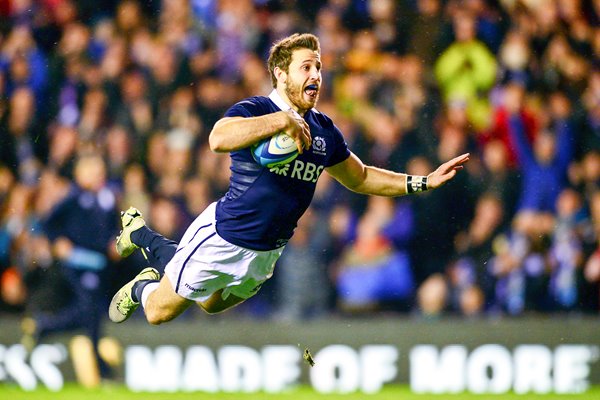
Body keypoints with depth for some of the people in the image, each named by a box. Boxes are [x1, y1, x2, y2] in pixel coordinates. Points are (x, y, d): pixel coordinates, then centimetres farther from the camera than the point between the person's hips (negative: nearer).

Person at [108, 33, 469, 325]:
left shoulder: (324, 131, 2)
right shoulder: (256, 110, -19)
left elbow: (360, 178, 16)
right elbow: (218, 139, -41)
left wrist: (424, 182, 8)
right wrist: (282, 120, -45)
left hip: (266, 254, 6)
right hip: (222, 239, -6)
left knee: (210, 305, 26)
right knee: (159, 313, 6)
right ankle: (141, 288, 41)